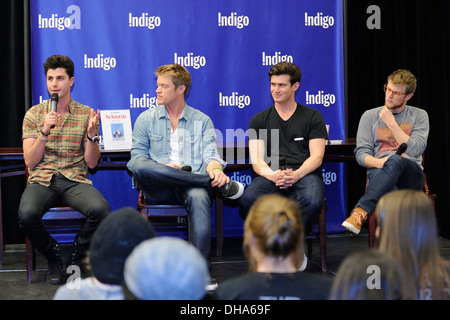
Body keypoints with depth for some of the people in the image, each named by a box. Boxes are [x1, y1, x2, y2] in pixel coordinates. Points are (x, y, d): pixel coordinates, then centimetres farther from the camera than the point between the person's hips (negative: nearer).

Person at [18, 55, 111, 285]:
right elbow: (30, 162, 2)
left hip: (75, 180, 0)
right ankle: (53, 255, -1)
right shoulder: (34, 114, 9)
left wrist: (91, 135, -12)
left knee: (101, 210, -32)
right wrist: (45, 131, -12)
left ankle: (77, 254, 0)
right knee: (27, 214, -34)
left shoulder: (86, 114, 9)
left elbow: (92, 163, 5)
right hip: (42, 181, 0)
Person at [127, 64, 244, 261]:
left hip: (193, 184, -1)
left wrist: (215, 169, -20)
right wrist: (160, 169, -11)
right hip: (159, 189, 1)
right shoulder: (146, 119, 16)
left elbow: (210, 154, 5)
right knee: (140, 167, -34)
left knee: (199, 197, -39)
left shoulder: (202, 121, 16)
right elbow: (137, 157, 10)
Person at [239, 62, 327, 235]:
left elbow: (317, 157, 5)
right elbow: (256, 160, 6)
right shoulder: (259, 120, 18)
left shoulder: (313, 117, 15)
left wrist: (296, 174, -16)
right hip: (270, 176, 1)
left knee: (312, 201, -37)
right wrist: (272, 175, -17)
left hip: (304, 174, -1)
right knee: (246, 199, -33)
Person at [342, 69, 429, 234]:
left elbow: (415, 150, 0)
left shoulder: (419, 116, 15)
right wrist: (378, 162, -17)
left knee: (395, 161, -38)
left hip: (411, 174, -1)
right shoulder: (370, 116, 16)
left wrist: (392, 123, -2)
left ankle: (360, 211, -50)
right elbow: (361, 153, 6)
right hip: (378, 172, 1)